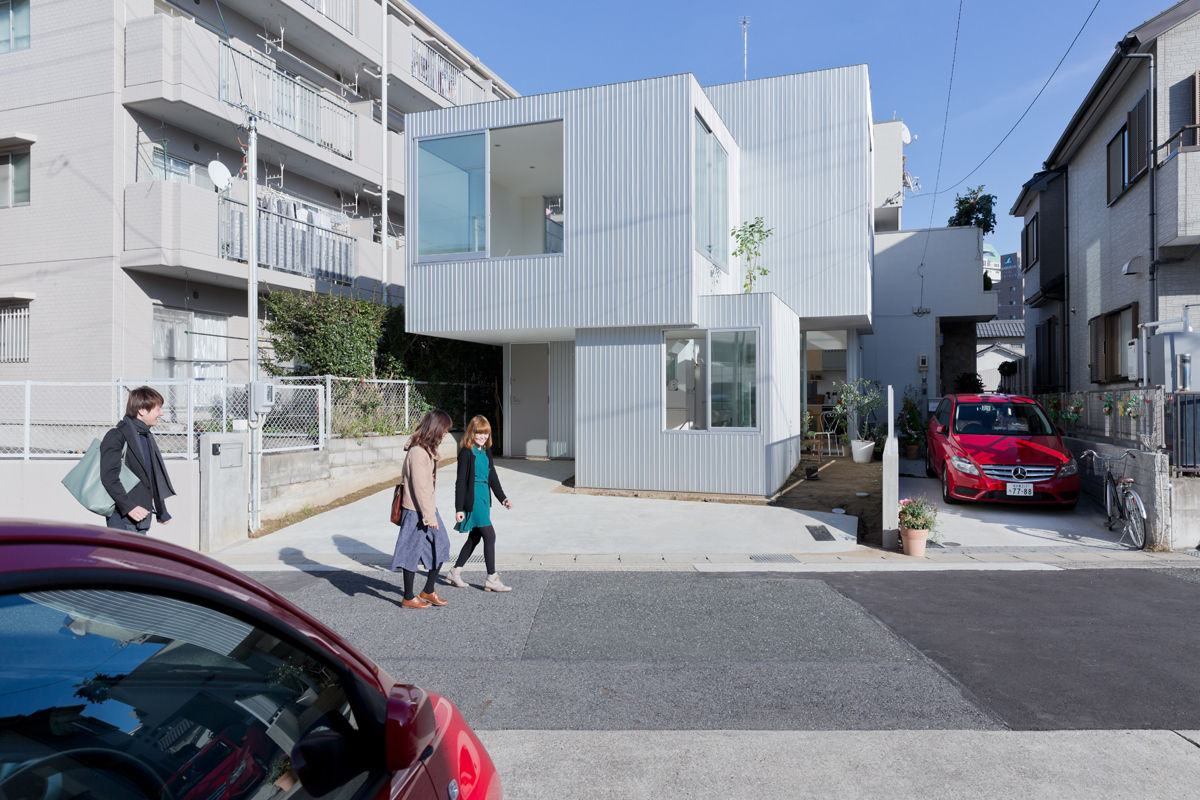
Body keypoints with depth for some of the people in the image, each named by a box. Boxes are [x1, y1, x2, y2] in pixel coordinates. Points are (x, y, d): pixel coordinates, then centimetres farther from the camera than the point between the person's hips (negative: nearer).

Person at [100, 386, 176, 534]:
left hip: (142, 517, 9)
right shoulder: (117, 436, -11)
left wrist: (161, 512, 26)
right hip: (123, 519, -9)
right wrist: (129, 506, -26)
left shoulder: (147, 436, 16)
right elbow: (109, 477, -19)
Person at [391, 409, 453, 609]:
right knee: (412, 553, 3)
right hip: (416, 511, -10)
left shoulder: (427, 449, 9)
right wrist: (429, 516, -19)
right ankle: (409, 598, 18)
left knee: (441, 546, 13)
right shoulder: (418, 452, -22)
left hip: (427, 507, 10)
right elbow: (420, 487, -22)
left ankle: (429, 591, 25)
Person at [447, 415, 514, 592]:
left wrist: (502, 498, 11)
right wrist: (459, 508, -14)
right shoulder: (466, 452, -12)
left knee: (474, 537, 15)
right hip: (473, 499, -9)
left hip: (484, 498, 9)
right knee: (489, 536, -8)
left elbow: (492, 476, 17)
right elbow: (461, 481, -13)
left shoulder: (486, 451, 11)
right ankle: (492, 579, 0)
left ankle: (455, 572, 28)